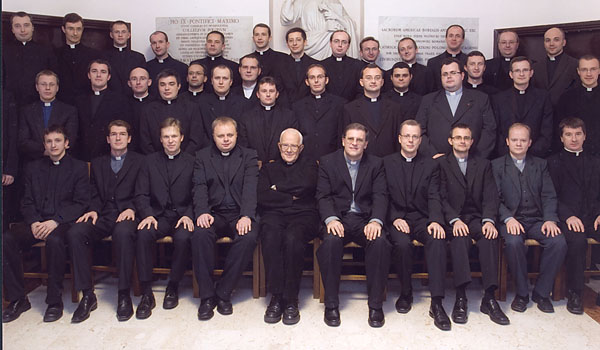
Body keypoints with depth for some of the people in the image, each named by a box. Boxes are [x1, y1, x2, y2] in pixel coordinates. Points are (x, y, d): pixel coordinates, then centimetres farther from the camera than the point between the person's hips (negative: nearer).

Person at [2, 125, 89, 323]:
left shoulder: (78, 168, 7)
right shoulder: (33, 168, 19)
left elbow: (81, 203, -2)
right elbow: (26, 202, 13)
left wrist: (55, 221, -16)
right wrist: (34, 222, -8)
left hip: (64, 223, -4)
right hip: (37, 222, 4)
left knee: (54, 239, -37)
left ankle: (54, 301, -22)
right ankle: (17, 299, -11)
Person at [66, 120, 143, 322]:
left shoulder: (139, 162, 11)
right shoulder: (97, 163, 24)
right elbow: (95, 194, 18)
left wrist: (132, 209, -14)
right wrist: (93, 210, -3)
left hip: (126, 215, -4)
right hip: (103, 215, 4)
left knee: (123, 232, -38)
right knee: (74, 233, -26)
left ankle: (124, 295, -28)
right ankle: (87, 295, -20)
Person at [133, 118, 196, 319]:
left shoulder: (192, 162, 9)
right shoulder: (149, 161, 14)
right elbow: (141, 194, 7)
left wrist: (188, 215, -14)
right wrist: (147, 214, -11)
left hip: (182, 215, -1)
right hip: (158, 215, 2)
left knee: (183, 237, -33)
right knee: (143, 235, -29)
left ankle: (173, 287, -10)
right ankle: (146, 293, -19)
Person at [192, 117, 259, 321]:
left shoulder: (249, 157, 10)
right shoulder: (202, 157, 14)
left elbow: (250, 188, -4)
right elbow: (200, 188, 2)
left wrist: (246, 216, -20)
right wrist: (202, 212, -18)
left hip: (240, 214, -1)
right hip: (214, 213, 1)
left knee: (248, 238, -31)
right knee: (200, 234, -31)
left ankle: (223, 293, -15)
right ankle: (207, 296, -18)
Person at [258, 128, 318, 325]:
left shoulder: (309, 165, 21)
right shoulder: (268, 168, 25)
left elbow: (306, 185, -3)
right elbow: (262, 197, 6)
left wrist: (278, 187, 5)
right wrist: (290, 198, 1)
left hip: (303, 215, -1)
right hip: (274, 215, 1)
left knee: (293, 238, -35)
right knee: (270, 237, -34)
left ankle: (291, 300, -22)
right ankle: (276, 297, -25)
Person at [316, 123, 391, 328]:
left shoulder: (376, 164, 11)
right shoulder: (327, 162, 8)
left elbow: (380, 196, 1)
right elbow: (323, 195, 0)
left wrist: (375, 220, -19)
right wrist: (331, 219, -20)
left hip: (365, 219, 1)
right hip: (337, 218, -1)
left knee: (380, 242, -30)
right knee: (330, 241, -33)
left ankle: (375, 305, -15)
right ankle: (331, 305, -18)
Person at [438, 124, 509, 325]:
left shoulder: (483, 165, 17)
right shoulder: (442, 164, 9)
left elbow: (490, 196, 5)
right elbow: (442, 197, -2)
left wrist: (489, 220, -14)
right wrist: (454, 220, -18)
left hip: (476, 217, 2)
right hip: (453, 219, -2)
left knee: (490, 237, -30)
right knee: (460, 238, -34)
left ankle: (489, 298, -29)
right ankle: (460, 298, -34)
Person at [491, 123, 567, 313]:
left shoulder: (540, 165, 16)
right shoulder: (497, 165, 7)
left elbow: (549, 196, 8)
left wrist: (550, 219, -9)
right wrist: (508, 218, -18)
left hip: (537, 220, 3)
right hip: (511, 220, -3)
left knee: (559, 242, -25)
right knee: (514, 242, -34)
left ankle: (541, 292, -6)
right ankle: (522, 293, -12)